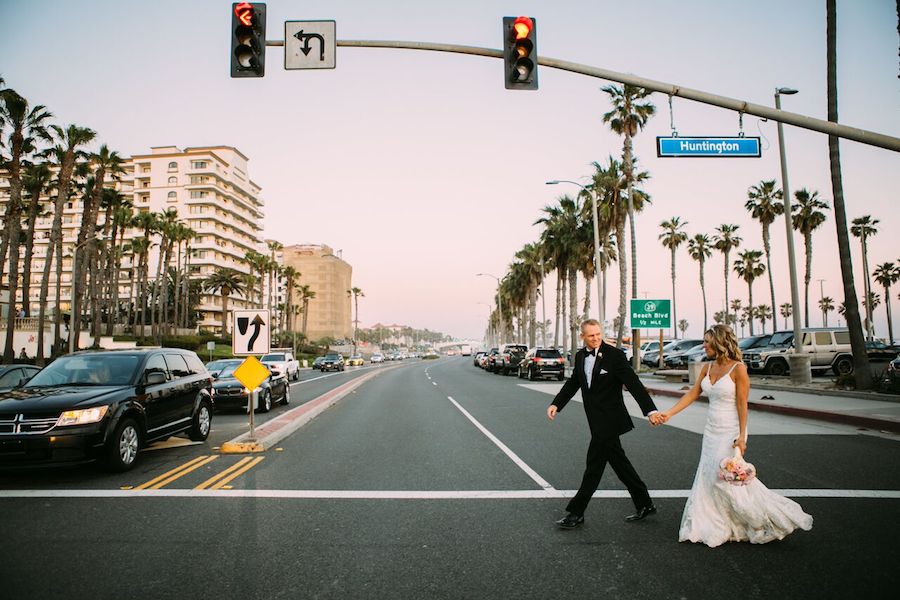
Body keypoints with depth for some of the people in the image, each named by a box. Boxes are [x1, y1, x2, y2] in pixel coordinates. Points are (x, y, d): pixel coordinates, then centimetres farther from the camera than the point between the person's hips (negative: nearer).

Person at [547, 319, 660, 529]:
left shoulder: (614, 355, -14)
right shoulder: (580, 356, 7)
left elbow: (634, 384, -18)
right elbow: (573, 383, 16)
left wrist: (651, 410, -26)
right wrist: (556, 404, 6)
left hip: (609, 421, -7)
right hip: (597, 421, 7)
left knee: (594, 466, 0)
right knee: (619, 463, 16)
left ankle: (576, 512, 10)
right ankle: (644, 505, 31)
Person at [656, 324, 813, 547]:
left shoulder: (738, 369, -13)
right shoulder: (707, 368, 6)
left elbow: (742, 404, -14)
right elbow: (692, 395, 6)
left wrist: (741, 436, -17)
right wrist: (668, 414, -1)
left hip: (730, 432, -7)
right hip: (712, 431, 7)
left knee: (724, 477, -6)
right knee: (709, 477, 8)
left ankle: (765, 520, 12)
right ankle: (712, 528, 21)